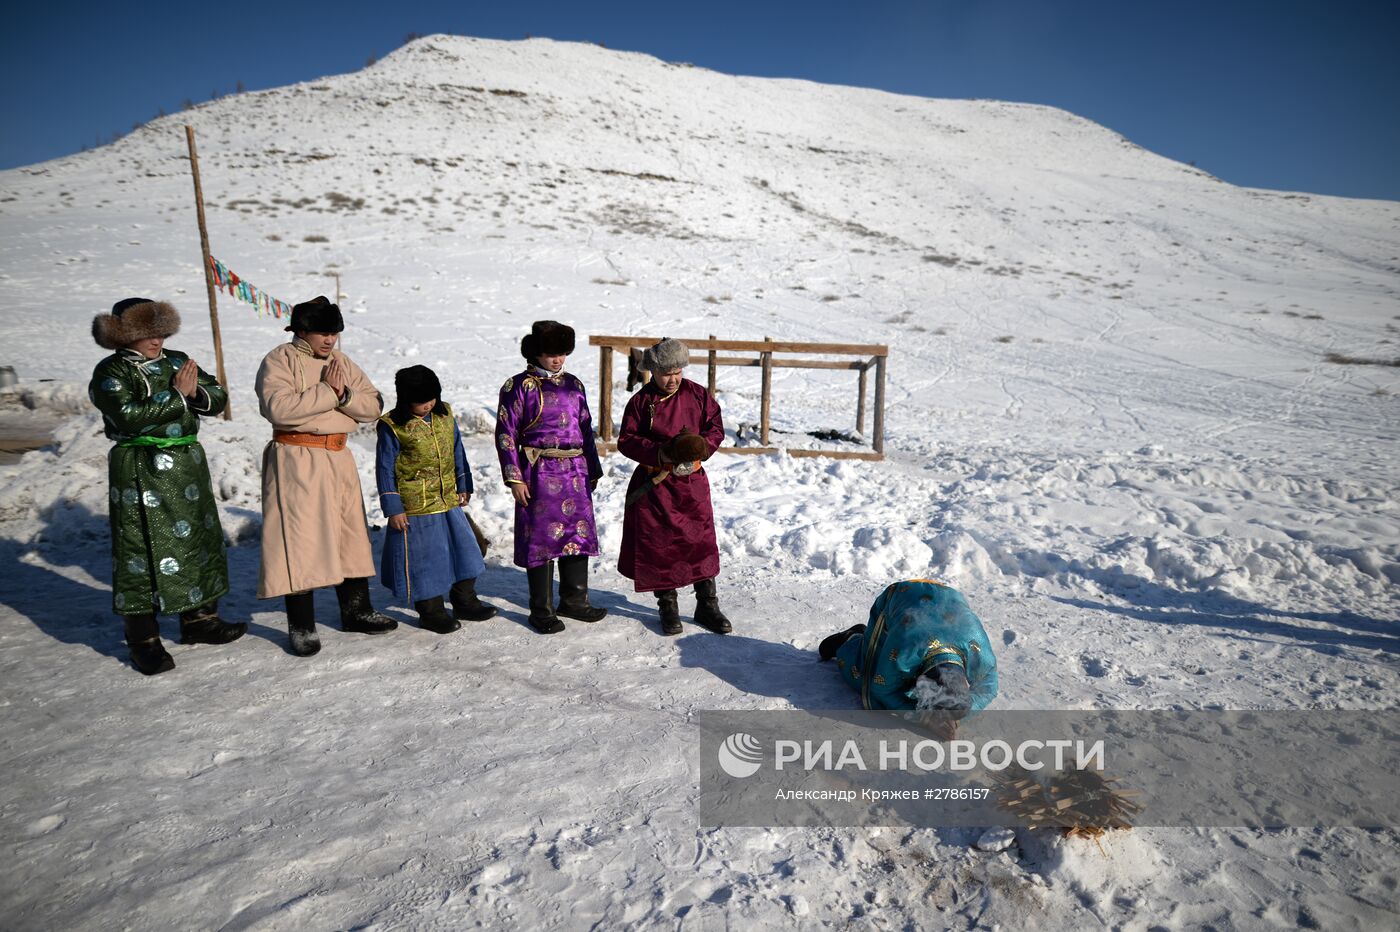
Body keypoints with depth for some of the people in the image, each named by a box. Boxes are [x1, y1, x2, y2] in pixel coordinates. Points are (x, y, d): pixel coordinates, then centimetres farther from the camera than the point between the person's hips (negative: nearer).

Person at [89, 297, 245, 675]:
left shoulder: (177, 361, 11)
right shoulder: (111, 371, -6)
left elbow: (218, 398, 9)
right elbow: (128, 417, -20)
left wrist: (196, 393, -12)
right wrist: (177, 395, -15)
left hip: (188, 465, 6)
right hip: (140, 472, -6)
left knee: (199, 539, 13)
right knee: (142, 550, -2)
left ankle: (199, 620, 28)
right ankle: (143, 640, 7)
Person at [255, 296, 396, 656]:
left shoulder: (342, 363, 13)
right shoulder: (280, 361, -5)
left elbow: (374, 406, 5)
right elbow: (277, 407, -22)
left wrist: (345, 394, -14)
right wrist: (327, 392, -16)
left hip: (339, 459, 6)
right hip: (296, 461, -6)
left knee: (350, 535, 12)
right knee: (300, 541, -5)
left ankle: (356, 610, 27)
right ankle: (301, 626, 6)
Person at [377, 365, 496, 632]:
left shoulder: (445, 414, 3)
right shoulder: (392, 427, -12)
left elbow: (457, 451, 13)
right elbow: (385, 469, -9)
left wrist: (464, 486, 14)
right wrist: (393, 509, -11)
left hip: (449, 501, 6)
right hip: (415, 507, -6)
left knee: (463, 549, 12)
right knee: (423, 558, 3)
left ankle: (465, 602, 28)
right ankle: (430, 610, 20)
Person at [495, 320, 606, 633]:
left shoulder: (573, 384, 12)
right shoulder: (519, 386, -4)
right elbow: (506, 434, -5)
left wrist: (593, 470, 15)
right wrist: (515, 478, -10)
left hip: (576, 472, 5)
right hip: (540, 474, -5)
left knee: (579, 534, 9)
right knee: (542, 538, 1)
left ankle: (574, 601, 25)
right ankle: (541, 610, 14)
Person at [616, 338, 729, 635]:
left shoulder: (697, 395, 2)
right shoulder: (641, 401, -2)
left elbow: (716, 428, 5)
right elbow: (626, 440, -4)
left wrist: (698, 451, -14)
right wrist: (658, 453, -19)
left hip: (691, 480, 1)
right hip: (653, 485, -1)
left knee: (701, 541, 3)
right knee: (658, 544, 4)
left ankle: (707, 605, 17)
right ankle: (667, 606, 21)